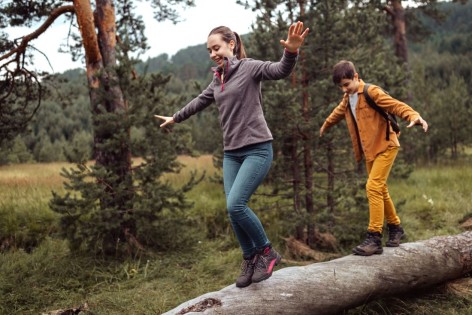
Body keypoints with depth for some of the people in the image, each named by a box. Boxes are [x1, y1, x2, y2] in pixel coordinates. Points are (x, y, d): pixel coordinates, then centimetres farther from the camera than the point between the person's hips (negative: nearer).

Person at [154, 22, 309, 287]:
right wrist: (175, 118, 43)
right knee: (234, 210, 3)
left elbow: (280, 71, -25)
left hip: (257, 149, -7)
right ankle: (250, 260, 21)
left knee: (235, 205, -17)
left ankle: (267, 251, 5)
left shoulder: (249, 68, -7)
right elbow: (200, 102, 30)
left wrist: (291, 52, -47)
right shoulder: (218, 79, 13)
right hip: (231, 153, 7)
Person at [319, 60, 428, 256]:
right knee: (380, 190, 14)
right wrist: (326, 125, 49)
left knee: (373, 187, -19)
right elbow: (339, 112, 31)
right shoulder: (347, 99, 9)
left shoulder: (371, 92, -15)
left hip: (385, 146, -8)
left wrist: (414, 116, -44)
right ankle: (395, 228, 31)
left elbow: (396, 105, -25)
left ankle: (374, 238, -18)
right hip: (369, 151, 8)